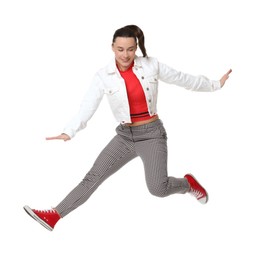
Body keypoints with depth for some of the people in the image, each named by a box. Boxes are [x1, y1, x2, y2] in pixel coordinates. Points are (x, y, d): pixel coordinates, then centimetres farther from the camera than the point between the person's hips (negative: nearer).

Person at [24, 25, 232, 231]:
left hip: (152, 133, -2)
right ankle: (53, 216, 1)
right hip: (125, 136, 2)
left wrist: (215, 85, 16)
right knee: (93, 177, -3)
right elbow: (88, 106, -18)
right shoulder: (103, 76, -7)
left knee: (158, 188, -17)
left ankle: (188, 183, 15)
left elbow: (182, 79, 6)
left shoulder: (151, 65, -7)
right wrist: (69, 132, -34)